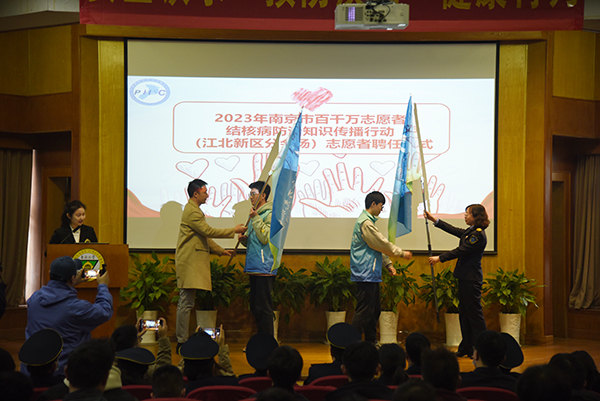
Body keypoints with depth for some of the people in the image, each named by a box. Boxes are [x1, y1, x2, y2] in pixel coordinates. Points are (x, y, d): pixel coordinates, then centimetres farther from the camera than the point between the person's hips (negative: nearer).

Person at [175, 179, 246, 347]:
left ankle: (182, 340, 12)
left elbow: (204, 236, 27)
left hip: (192, 262, 11)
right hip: (189, 262, -11)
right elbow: (208, 231, -17)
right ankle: (182, 342, -9)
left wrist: (221, 251, 23)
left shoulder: (194, 210, 23)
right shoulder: (192, 211, -12)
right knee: (186, 303, -10)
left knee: (185, 302, 10)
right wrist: (234, 230, -11)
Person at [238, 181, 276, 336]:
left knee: (263, 308, -8)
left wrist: (256, 219, -18)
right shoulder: (256, 213, 20)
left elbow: (265, 238, -19)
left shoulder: (270, 214, -8)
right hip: (254, 268, 10)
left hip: (264, 268, -10)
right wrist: (244, 239, 5)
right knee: (255, 307, 12)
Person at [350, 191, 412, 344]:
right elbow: (382, 244, -13)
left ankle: (370, 342, 22)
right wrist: (401, 253, -2)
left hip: (371, 274, 11)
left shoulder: (368, 221, 19)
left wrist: (388, 264, 17)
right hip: (366, 274, -11)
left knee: (375, 310, 15)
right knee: (364, 311, -11)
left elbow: (378, 246, 23)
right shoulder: (365, 222, -15)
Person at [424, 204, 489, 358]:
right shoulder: (470, 231, 14)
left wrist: (440, 258, -14)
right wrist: (434, 220, 26)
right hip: (466, 278, 10)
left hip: (471, 280, -10)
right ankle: (467, 348, 18)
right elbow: (453, 230, 24)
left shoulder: (478, 234, -16)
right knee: (464, 313, 12)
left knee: (474, 313, -6)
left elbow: (461, 251, -18)